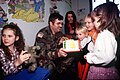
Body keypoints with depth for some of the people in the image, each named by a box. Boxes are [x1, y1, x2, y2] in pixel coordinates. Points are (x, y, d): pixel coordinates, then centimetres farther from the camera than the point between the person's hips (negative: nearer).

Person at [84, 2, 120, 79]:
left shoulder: (105, 35, -21)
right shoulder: (106, 33, 8)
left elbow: (107, 57, -32)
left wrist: (90, 58, -19)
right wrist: (91, 55, 5)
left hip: (102, 72, -9)